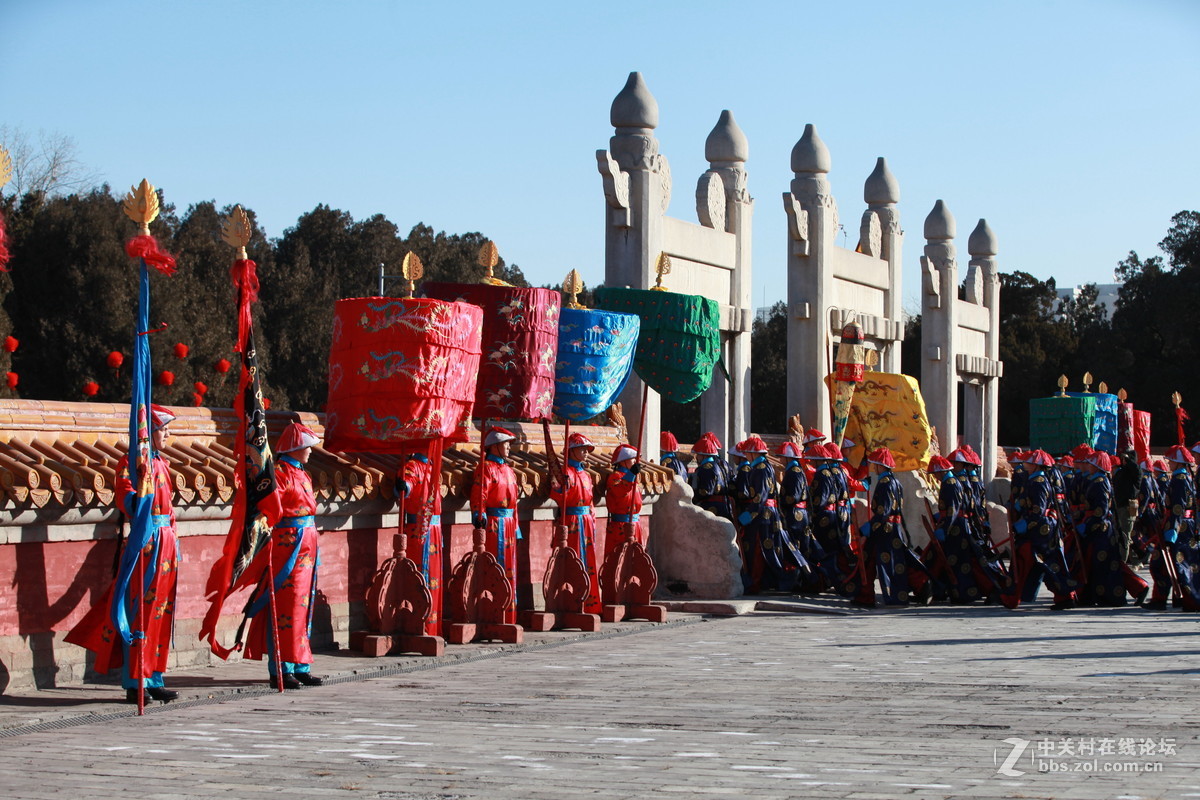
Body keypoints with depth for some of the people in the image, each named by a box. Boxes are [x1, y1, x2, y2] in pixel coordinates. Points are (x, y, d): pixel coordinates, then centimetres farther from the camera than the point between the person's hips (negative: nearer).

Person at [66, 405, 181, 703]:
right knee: (141, 611, -6)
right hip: (146, 539, -9)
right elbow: (125, 496, -23)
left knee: (162, 611, 10)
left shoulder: (161, 462, 18)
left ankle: (153, 681, 16)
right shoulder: (131, 462, -7)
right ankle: (135, 684, -3)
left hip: (166, 541, 9)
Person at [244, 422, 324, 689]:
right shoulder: (279, 472, -10)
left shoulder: (302, 474, 18)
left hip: (306, 544, 9)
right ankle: (281, 670, -4)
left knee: (303, 605, 11)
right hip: (287, 543, -9)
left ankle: (300, 667, 17)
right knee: (286, 606, -8)